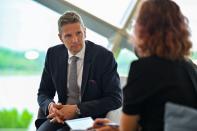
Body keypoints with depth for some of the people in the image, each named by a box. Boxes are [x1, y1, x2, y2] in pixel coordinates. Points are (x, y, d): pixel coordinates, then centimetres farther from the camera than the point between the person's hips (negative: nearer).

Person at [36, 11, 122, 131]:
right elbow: (43, 93, 10)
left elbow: (115, 99, -11)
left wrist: (77, 109, -19)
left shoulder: (104, 57, -10)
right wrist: (50, 106, -14)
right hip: (61, 117, 4)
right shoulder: (53, 54, 3)